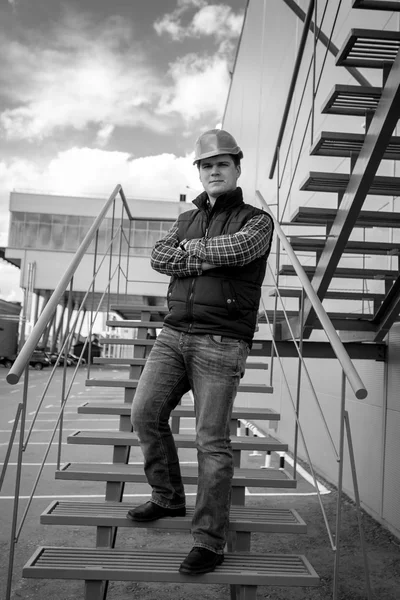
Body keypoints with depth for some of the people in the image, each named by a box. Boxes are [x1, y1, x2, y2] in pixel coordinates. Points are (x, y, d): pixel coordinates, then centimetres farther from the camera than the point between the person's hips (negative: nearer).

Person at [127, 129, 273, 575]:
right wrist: (206, 258, -10)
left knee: (212, 440, -7)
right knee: (145, 413, -2)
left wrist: (192, 248, -2)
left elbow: (240, 247, -17)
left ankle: (209, 542, 4)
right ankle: (168, 497, 22)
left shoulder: (256, 220, 6)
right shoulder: (186, 219, 20)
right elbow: (159, 257, 4)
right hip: (173, 334, 5)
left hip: (221, 342, -5)